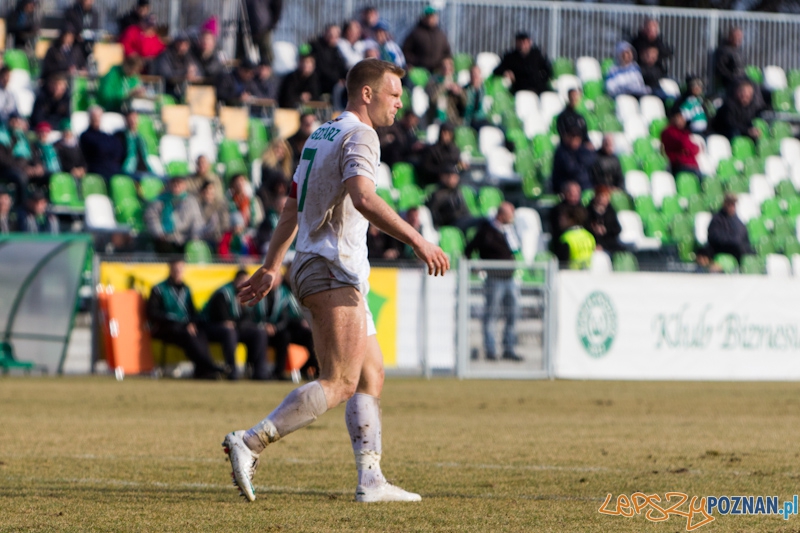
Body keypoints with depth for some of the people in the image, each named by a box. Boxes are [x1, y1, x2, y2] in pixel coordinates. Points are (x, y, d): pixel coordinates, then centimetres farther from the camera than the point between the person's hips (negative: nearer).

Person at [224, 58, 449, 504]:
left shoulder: (322, 134, 20)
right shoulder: (359, 135, -10)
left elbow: (293, 208, 24)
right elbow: (363, 198, -28)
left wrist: (272, 268, 28)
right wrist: (418, 241, -29)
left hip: (314, 266, 11)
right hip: (333, 271, -11)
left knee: (372, 375, 10)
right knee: (340, 384, -15)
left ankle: (371, 480, 5)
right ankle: (250, 442, -19)